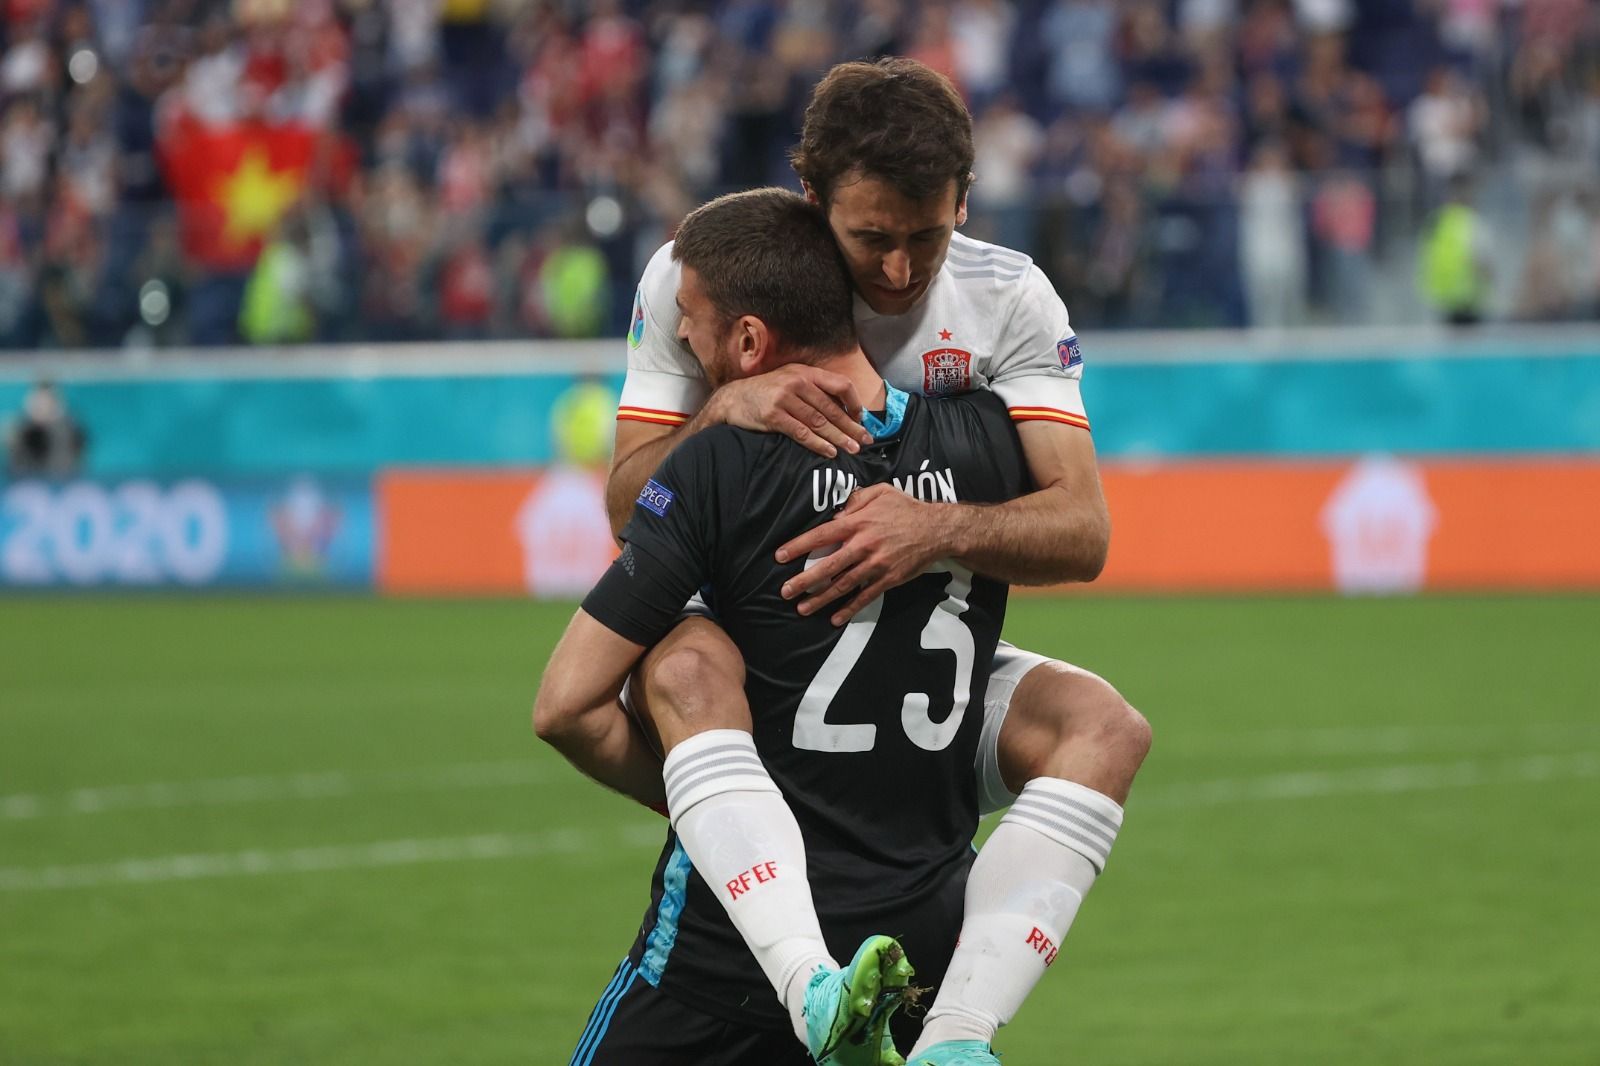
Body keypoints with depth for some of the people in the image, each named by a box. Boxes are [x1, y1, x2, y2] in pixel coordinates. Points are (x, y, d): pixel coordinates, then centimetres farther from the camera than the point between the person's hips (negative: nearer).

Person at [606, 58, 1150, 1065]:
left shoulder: (1008, 299, -6)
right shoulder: (695, 277, -8)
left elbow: (1083, 531, -15)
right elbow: (626, 505, -6)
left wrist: (943, 529, -36)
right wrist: (727, 408, -28)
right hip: (744, 634, -2)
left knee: (1106, 726, -26)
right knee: (688, 666, -37)